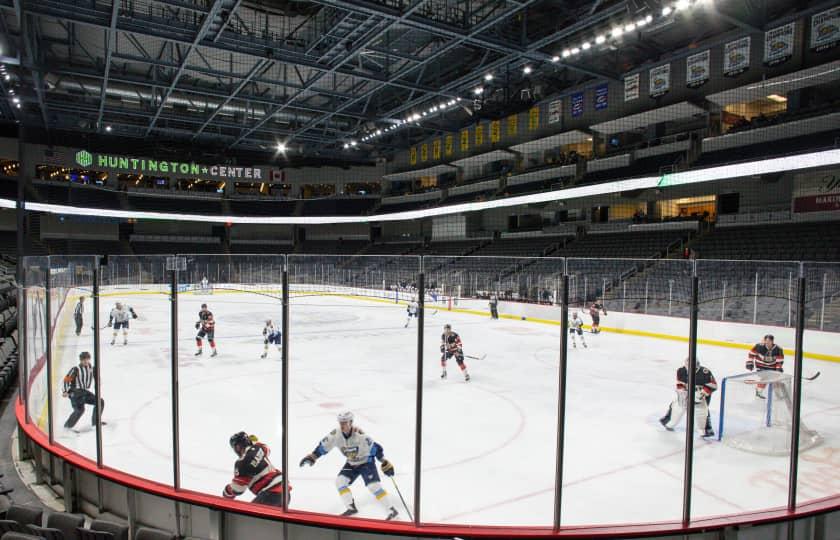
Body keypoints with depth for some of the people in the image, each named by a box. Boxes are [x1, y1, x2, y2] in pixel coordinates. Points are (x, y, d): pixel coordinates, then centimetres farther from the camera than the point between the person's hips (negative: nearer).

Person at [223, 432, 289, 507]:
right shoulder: (258, 449, 10)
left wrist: (227, 495, 19)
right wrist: (253, 442, 49)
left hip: (271, 494, -9)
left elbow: (237, 489, -1)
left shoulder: (242, 462, -10)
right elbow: (266, 448, 38)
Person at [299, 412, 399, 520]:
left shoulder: (360, 434, -33)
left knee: (373, 485, -18)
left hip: (366, 461, -6)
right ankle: (351, 507, 8)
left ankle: (391, 510, -9)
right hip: (351, 463, 6)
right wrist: (312, 456, -9)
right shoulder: (335, 434, -18)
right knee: (340, 481, -6)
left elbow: (375, 447, -29)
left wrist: (385, 463, -29)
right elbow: (323, 446, -4)